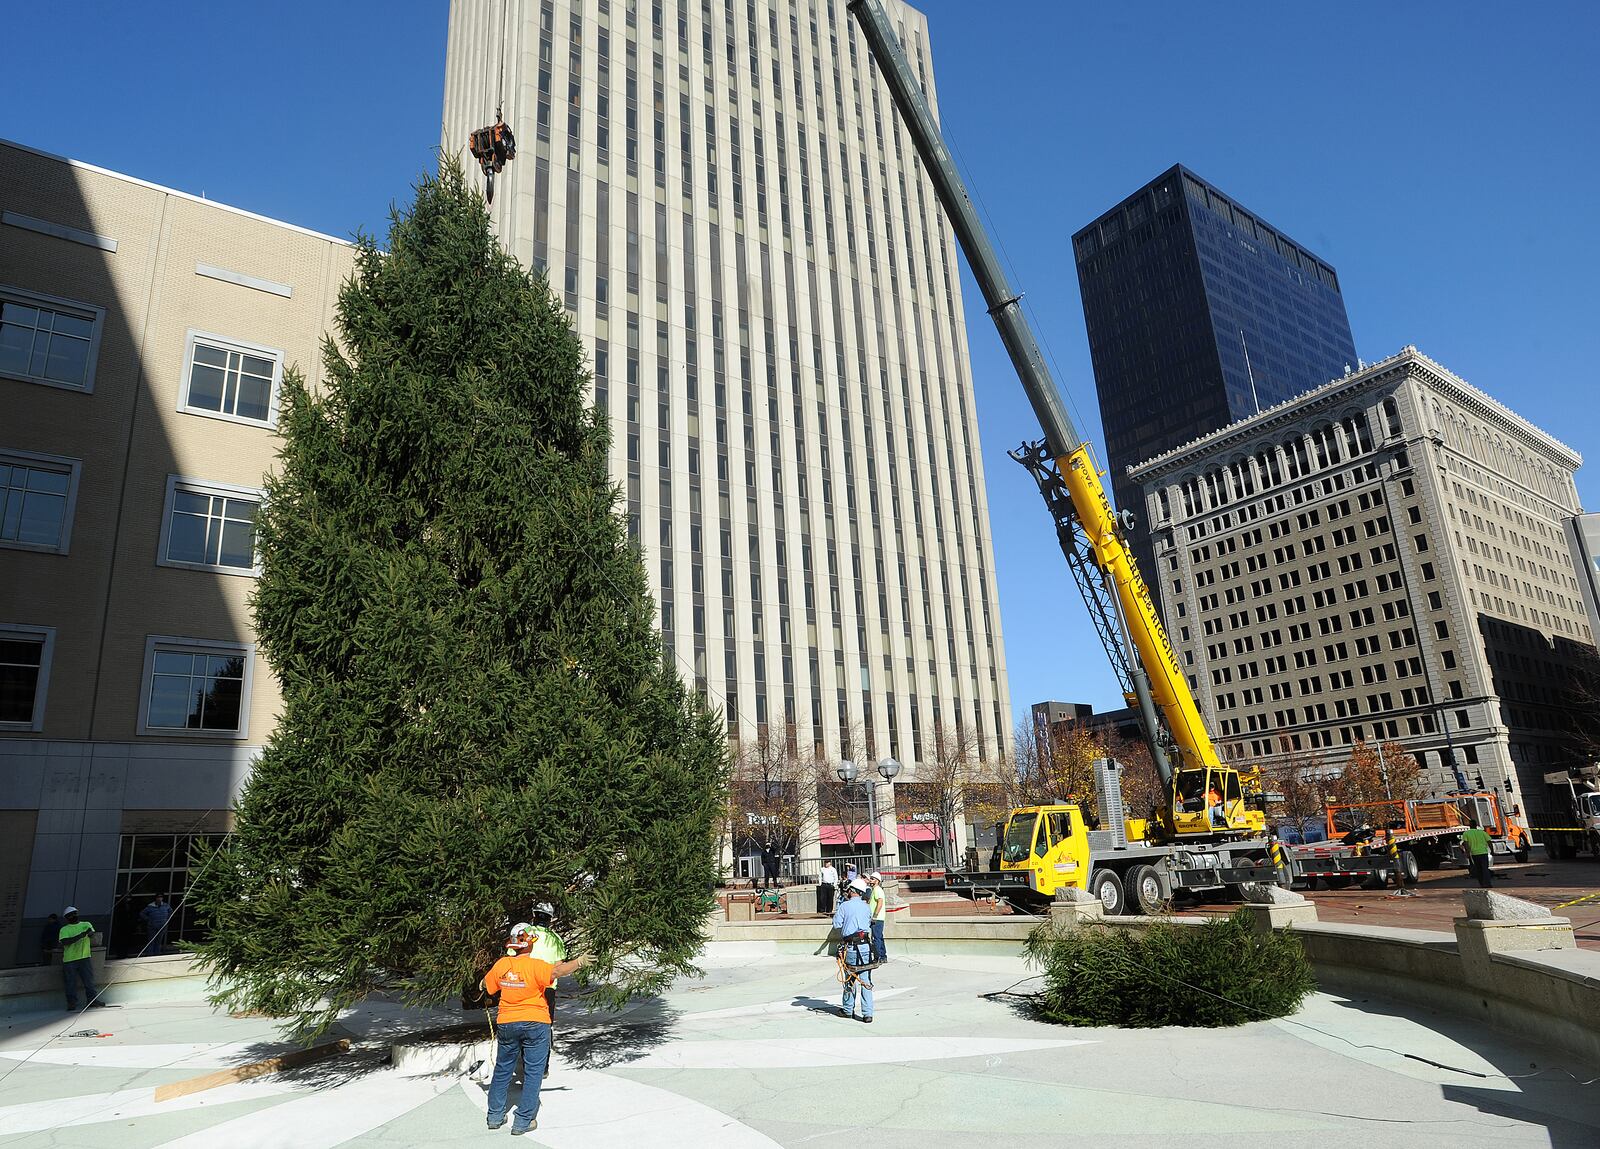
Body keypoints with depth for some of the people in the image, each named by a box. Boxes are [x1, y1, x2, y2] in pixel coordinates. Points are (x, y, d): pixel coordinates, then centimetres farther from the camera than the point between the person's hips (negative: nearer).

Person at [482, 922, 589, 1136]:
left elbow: (486, 985, 13)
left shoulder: (501, 964, -3)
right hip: (535, 1023, -5)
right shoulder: (535, 965, -18)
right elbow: (557, 970, -33)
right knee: (533, 1072, 4)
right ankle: (523, 1121, 4)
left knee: (502, 1069, 19)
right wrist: (579, 962, -27)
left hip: (506, 1024, 5)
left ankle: (495, 1115, 26)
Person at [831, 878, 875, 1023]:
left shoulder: (844, 905, -5)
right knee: (866, 980, 4)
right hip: (865, 945, 2)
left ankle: (848, 1010, 23)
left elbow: (836, 924, -3)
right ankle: (867, 1013, 2)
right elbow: (869, 924, 12)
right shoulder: (866, 907, 7)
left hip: (850, 947, -2)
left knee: (850, 978, 12)